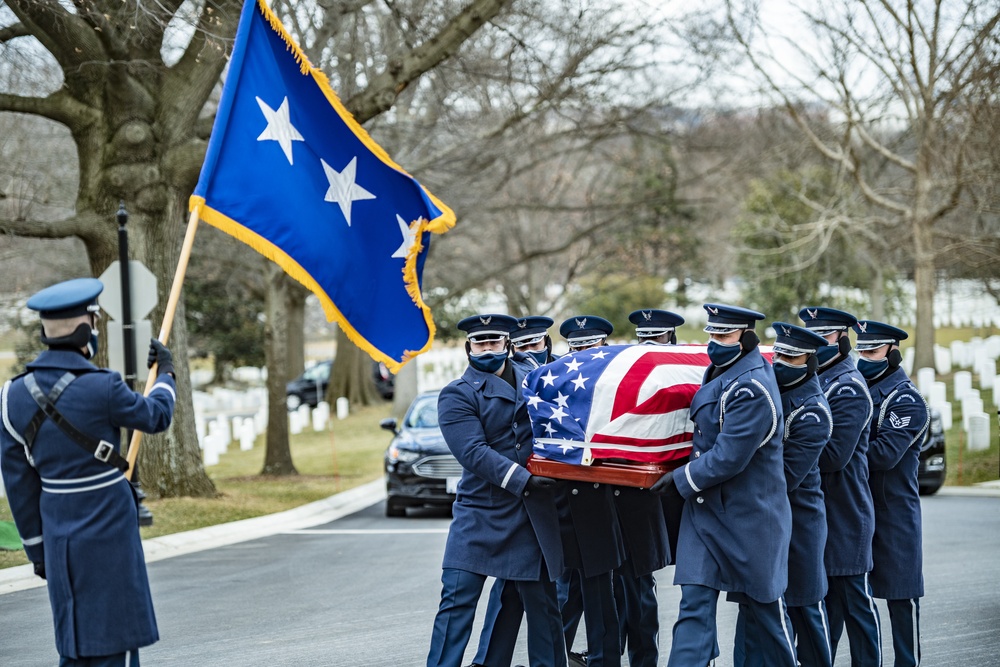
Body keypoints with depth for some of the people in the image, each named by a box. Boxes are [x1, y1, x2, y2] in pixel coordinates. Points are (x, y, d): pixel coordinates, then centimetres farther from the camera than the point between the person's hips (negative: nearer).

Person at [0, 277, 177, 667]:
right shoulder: (101, 388, -18)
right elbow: (156, 417, 2)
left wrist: (37, 550, 13)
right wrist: (165, 374, 22)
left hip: (60, 539, 6)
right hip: (108, 534, -6)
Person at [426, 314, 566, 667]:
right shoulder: (457, 395, -2)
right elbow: (474, 452, -15)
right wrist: (523, 481, -22)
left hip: (533, 515, 4)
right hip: (479, 515, -4)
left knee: (542, 604, 8)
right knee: (457, 601, -7)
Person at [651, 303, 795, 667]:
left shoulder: (752, 390, -21)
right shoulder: (722, 371, 7)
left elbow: (728, 458, -24)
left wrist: (681, 479, -13)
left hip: (748, 516, -8)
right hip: (705, 510, 8)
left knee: (765, 603, 9)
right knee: (695, 602, -2)